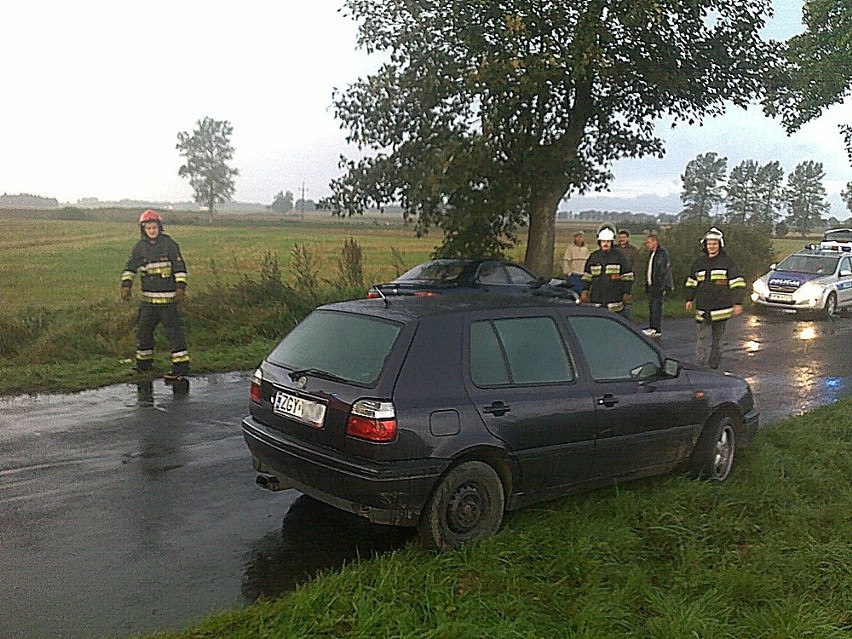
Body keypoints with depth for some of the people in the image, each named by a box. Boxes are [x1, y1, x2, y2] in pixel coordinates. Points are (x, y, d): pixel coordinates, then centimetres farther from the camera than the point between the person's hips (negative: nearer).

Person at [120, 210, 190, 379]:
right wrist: (126, 286, -6)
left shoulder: (169, 244, -6)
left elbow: (180, 267, -8)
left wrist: (180, 288, -16)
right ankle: (144, 363, 29)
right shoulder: (140, 247, 7)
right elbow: (130, 267, 7)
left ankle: (181, 366, -4)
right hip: (148, 298, 6)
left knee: (173, 330, -7)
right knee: (143, 329, 13)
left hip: (167, 297, -6)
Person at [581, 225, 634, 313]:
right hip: (596, 298, 3)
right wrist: (585, 291, 6)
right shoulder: (593, 256, 10)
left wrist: (626, 293, -3)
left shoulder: (619, 256, 2)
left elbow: (627, 277, 2)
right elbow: (587, 276, 14)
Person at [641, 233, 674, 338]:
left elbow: (665, 272, -16)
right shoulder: (651, 254, 17)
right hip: (651, 285, 9)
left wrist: (661, 287, -21)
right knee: (651, 307, 11)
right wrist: (647, 285, 19)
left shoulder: (663, 253, -12)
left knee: (656, 307, -9)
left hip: (658, 286, -9)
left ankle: (656, 329, -6)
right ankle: (652, 328, 16)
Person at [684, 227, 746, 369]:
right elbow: (691, 282, 21)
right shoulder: (699, 262, 10)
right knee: (702, 338, -5)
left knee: (717, 339, 8)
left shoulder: (727, 262, -2)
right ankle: (700, 367, -6)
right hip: (703, 309, 2)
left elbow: (738, 283, -4)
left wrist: (738, 303, -11)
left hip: (721, 308, -2)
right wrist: (690, 299, 15)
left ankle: (714, 366, 20)